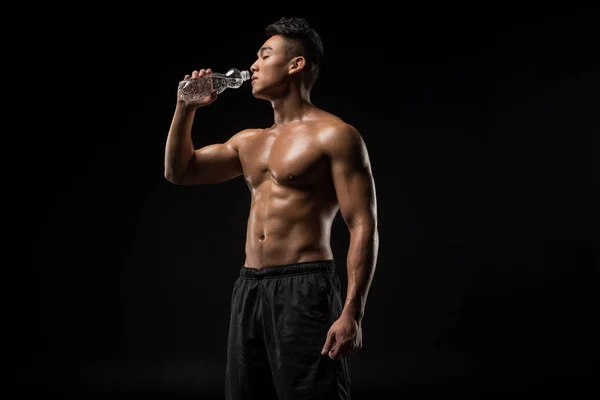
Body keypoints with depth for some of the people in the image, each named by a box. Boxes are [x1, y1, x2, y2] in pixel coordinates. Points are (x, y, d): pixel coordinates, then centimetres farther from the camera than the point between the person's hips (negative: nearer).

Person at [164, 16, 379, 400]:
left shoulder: (334, 135, -5)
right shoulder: (250, 142, 19)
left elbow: (364, 227, -11)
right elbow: (179, 172, 26)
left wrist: (352, 313, -21)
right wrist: (186, 109, 13)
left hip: (305, 290, -7)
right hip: (249, 290, 8)